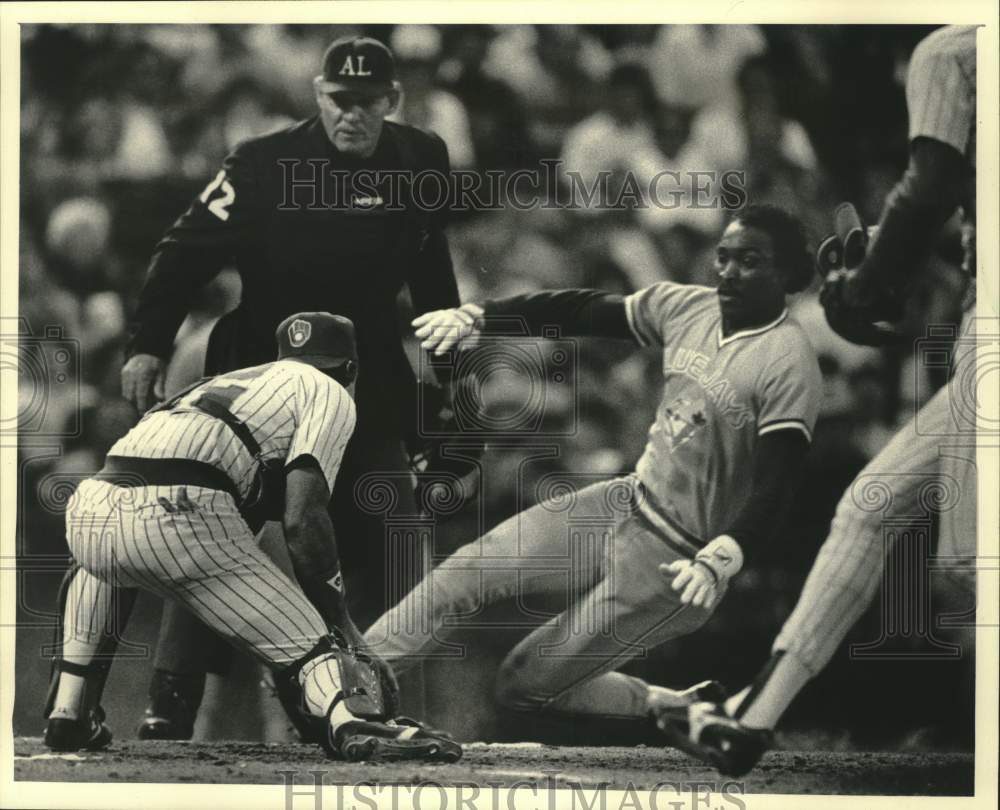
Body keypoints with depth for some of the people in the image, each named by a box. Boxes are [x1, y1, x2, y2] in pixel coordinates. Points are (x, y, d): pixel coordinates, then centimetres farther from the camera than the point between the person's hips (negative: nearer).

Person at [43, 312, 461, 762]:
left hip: (86, 515, 7)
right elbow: (302, 519, 1)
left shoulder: (233, 380, 39)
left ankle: (68, 716, 25)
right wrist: (338, 619, 7)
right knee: (309, 638, -1)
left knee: (99, 559, 41)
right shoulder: (330, 392, 18)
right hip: (178, 517, -6)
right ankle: (358, 724, -34)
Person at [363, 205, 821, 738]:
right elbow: (584, 311, 4)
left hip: (676, 561, -7)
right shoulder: (686, 306, 2)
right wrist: (478, 318, -8)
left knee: (527, 686, -2)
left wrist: (721, 558, -41)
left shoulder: (787, 363, -19)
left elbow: (775, 485, -26)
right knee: (468, 570, -6)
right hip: (629, 504, 7)